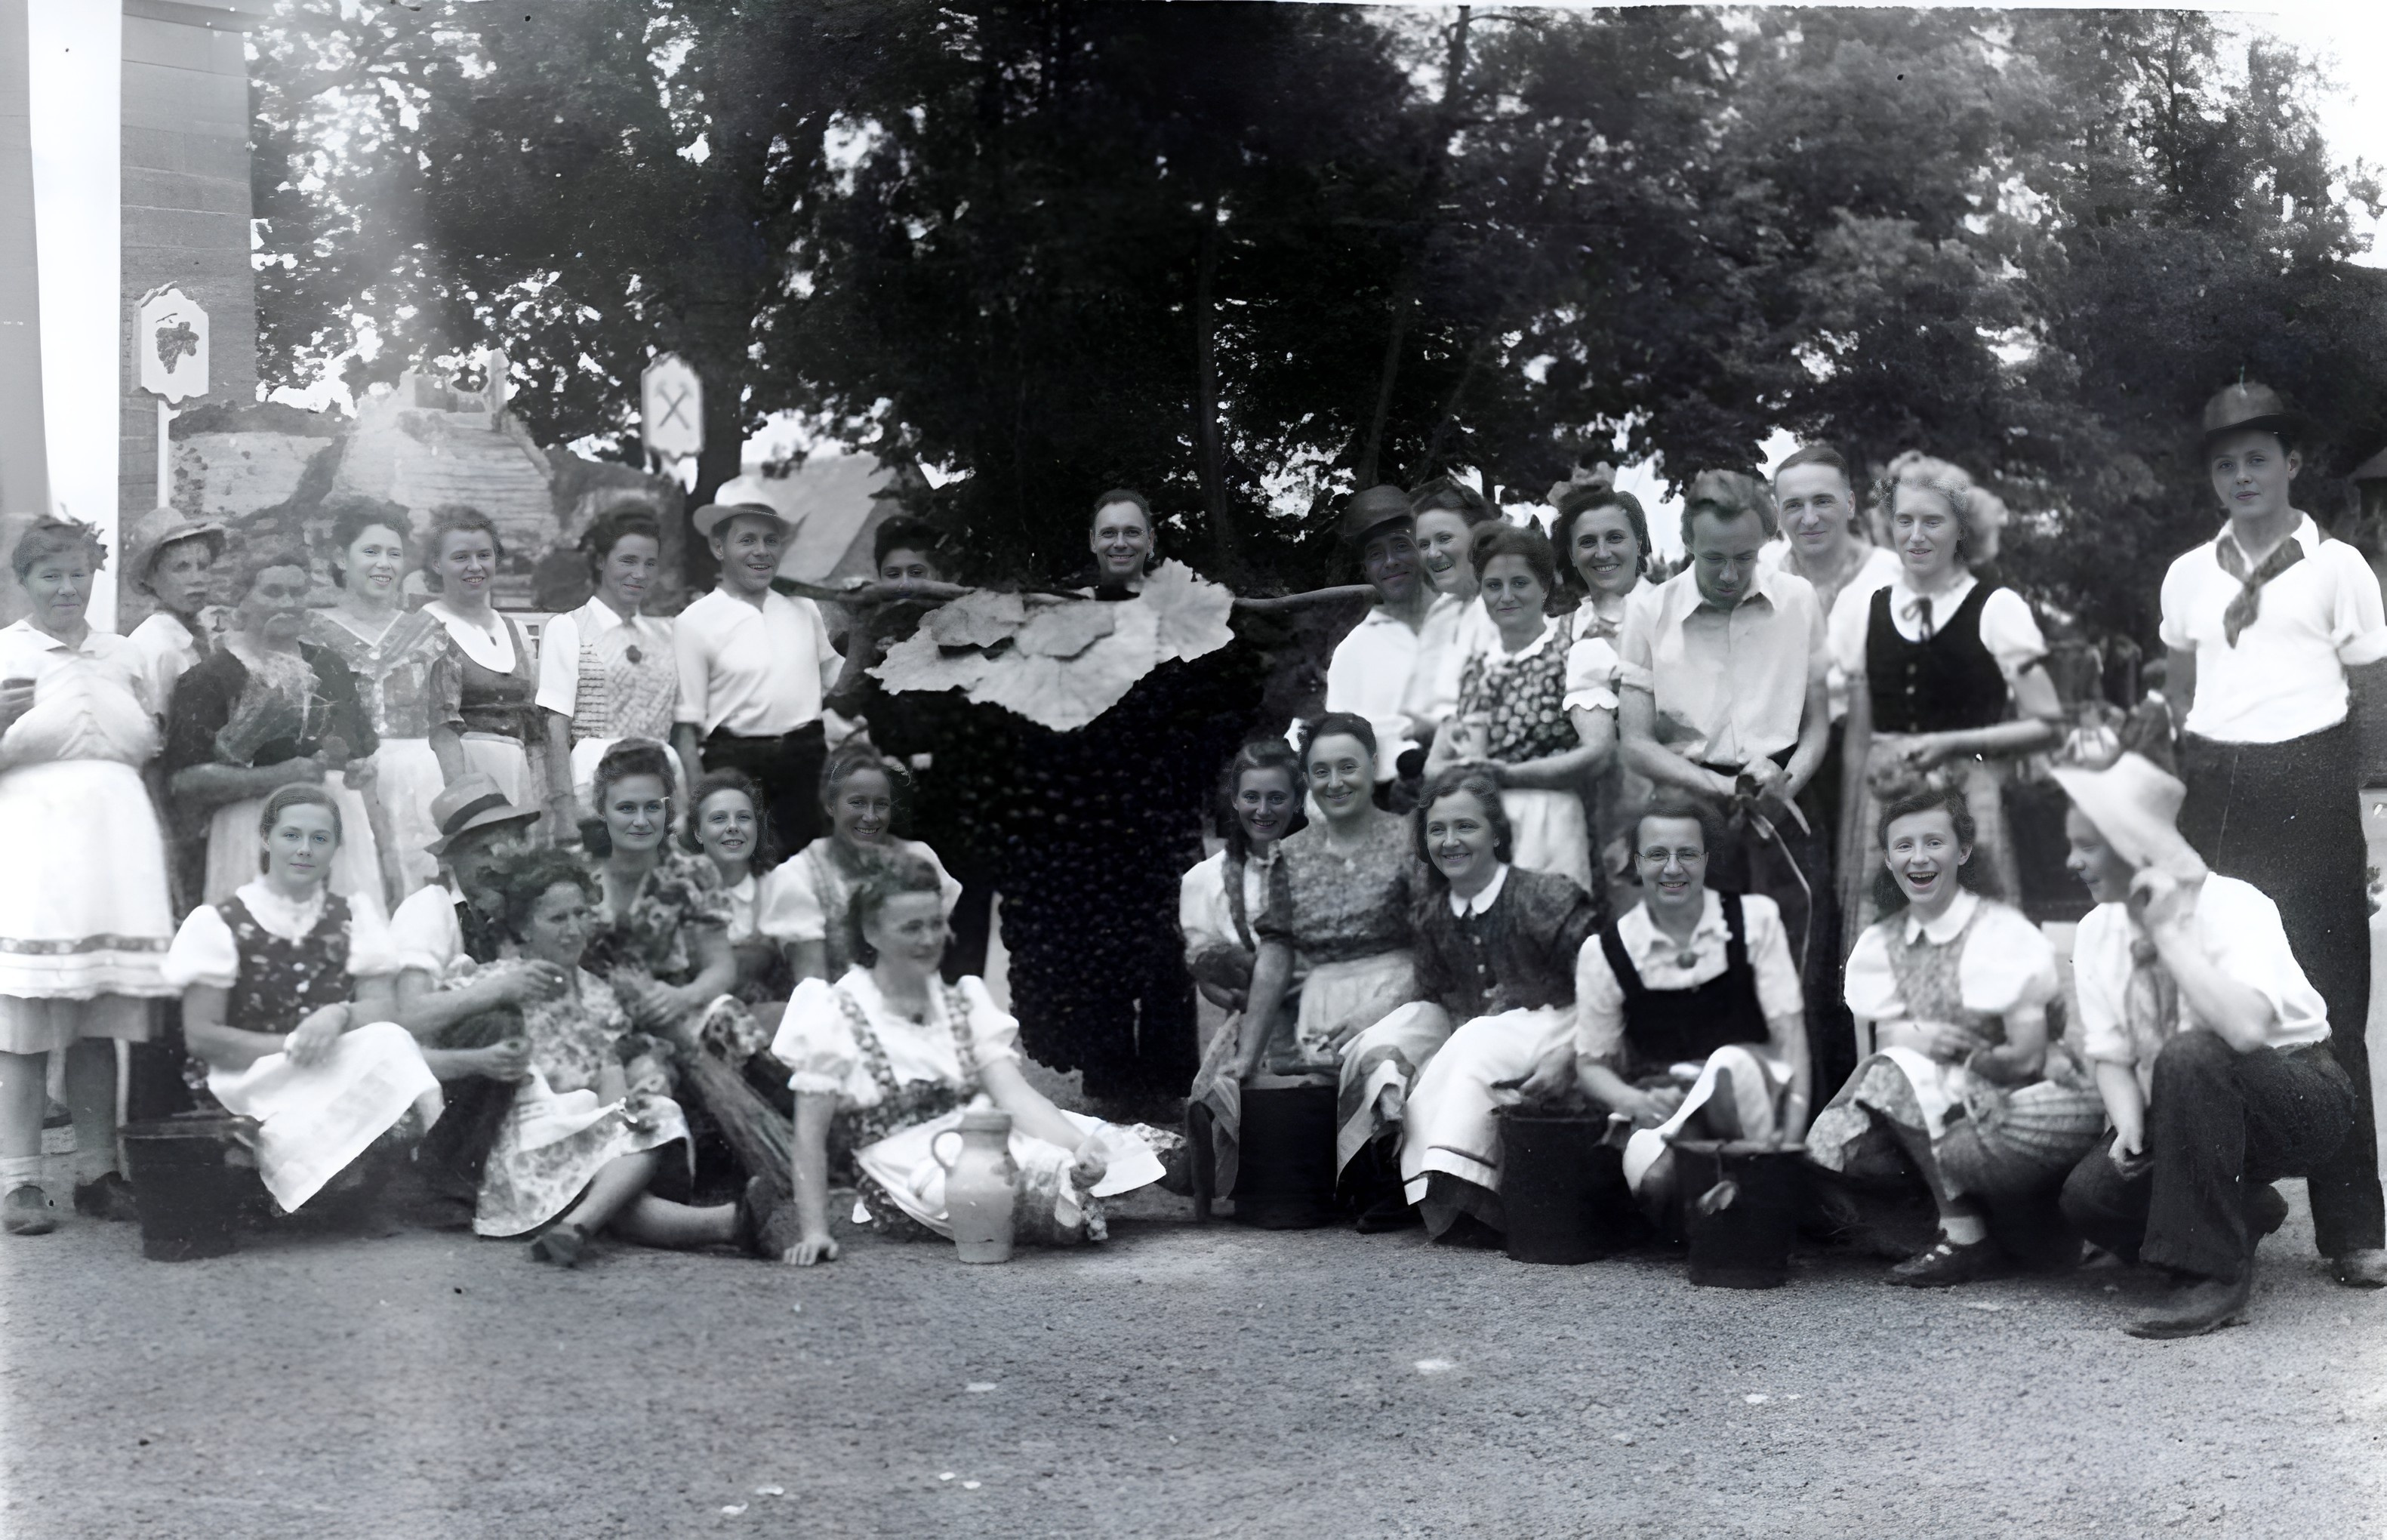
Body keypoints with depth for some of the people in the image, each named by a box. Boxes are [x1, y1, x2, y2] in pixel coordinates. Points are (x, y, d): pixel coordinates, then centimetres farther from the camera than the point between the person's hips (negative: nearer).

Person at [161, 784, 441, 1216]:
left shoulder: (354, 919, 14)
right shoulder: (219, 923, 2)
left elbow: (383, 1005, 2)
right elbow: (201, 1036, -3)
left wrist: (339, 1017, -21)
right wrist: (293, 1046, -13)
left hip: (345, 1071, 4)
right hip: (255, 1085, -4)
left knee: (388, 1040, -33)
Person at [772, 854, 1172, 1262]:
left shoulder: (964, 1002, 11)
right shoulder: (836, 1014, -2)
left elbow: (1013, 1092, -3)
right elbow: (810, 1135, -4)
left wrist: (1080, 1147, -22)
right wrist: (814, 1232, -16)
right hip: (912, 1176, -5)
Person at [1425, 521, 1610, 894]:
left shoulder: (1572, 654, 3)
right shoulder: (1474, 670, 18)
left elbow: (1599, 750, -9)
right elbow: (1433, 764, 13)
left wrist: (1508, 774, -17)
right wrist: (1466, 769, -10)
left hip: (1546, 823, -4)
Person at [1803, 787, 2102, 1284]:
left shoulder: (2002, 932, -9)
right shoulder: (1878, 944, 8)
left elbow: (2025, 1056, -14)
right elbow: (1882, 1044, 1)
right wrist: (1915, 1037, -23)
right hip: (1951, 1108, 6)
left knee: (1898, 1074, -27)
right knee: (1835, 1141, -17)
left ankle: (1965, 1235, -15)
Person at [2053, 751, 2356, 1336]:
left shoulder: (2231, 904, -20)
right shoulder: (2098, 933, -1)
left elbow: (2246, 1029, -38)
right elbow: (2112, 1056, 3)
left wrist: (2170, 930, -32)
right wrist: (2130, 1126, -17)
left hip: (2300, 1100, -6)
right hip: (2187, 1112, 6)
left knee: (2189, 1058, -37)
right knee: (2089, 1193, -20)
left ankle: (2214, 1276, -27)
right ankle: (2243, 1214, 10)